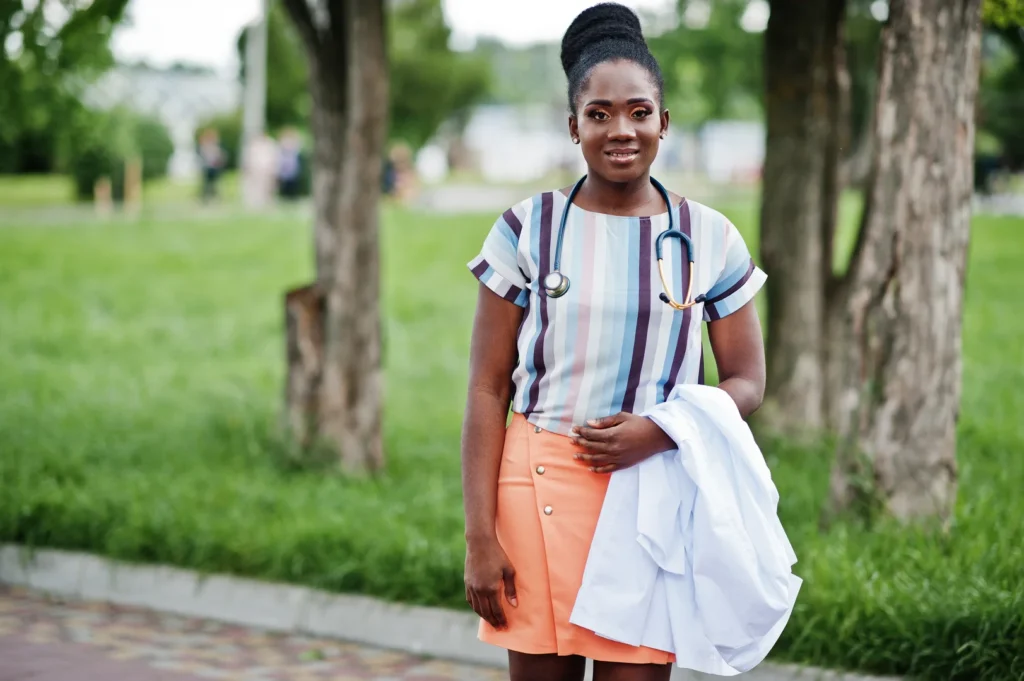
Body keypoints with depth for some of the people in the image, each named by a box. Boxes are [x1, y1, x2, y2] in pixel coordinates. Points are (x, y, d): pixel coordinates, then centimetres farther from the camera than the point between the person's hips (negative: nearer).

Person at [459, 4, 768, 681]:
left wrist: (658, 433, -12)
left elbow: (748, 383, 8)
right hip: (541, 489, -1)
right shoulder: (528, 231, 2)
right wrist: (480, 537, -6)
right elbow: (488, 392, 1)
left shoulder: (710, 238, 6)